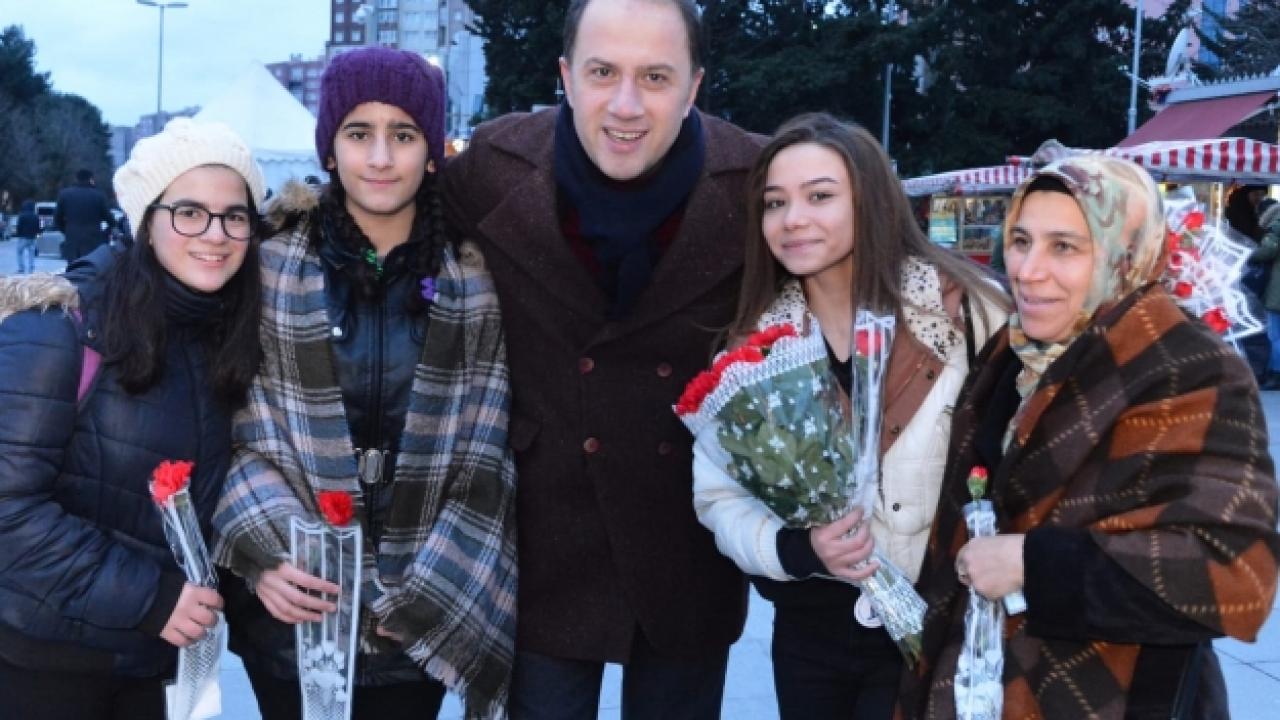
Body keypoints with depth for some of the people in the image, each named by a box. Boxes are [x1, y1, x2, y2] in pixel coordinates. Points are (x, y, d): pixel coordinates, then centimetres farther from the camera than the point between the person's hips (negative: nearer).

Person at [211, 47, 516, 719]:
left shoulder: (479, 277, -1)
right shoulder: (271, 266, -3)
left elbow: (487, 458, 0)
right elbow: (236, 430, -1)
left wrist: (428, 592, -7)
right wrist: (265, 554, -17)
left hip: (427, 617, 1)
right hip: (292, 612, 0)